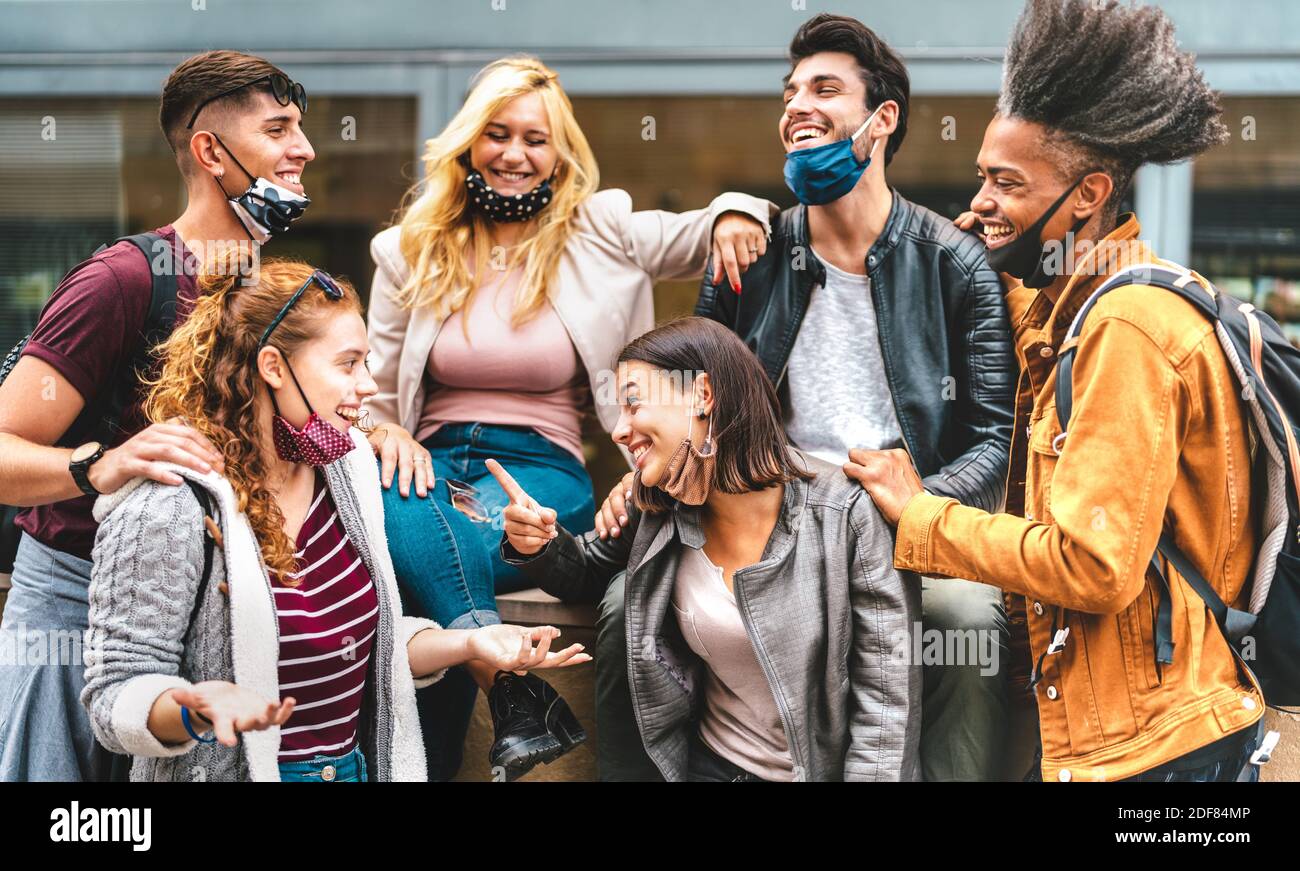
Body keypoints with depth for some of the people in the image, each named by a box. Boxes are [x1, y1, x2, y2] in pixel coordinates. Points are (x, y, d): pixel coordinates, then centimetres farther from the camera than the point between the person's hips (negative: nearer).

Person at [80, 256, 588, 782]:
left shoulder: (342, 472, 5)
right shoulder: (169, 507, -17)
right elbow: (117, 694, -17)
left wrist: (467, 643, 1)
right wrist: (195, 710, -34)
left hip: (353, 766, 5)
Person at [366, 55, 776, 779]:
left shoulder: (602, 236, 8)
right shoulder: (411, 253, 13)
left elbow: (721, 234, 15)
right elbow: (379, 394, 16)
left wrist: (736, 211, -10)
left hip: (543, 470, -2)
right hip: (438, 464, 2)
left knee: (432, 551, -35)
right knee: (400, 512, -37)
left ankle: (430, 761, -21)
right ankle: (518, 699, -33)